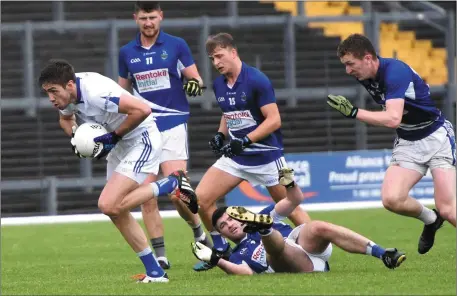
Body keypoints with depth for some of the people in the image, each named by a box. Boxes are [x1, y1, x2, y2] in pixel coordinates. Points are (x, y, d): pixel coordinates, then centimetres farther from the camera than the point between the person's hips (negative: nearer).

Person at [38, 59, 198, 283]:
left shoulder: (96, 93, -32)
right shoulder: (67, 93, -5)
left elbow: (142, 110, -35)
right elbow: (65, 118, 18)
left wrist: (113, 136, -25)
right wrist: (74, 136, -3)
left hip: (142, 141, -10)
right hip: (119, 145, 10)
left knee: (108, 205, -20)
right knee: (116, 211, 9)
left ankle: (174, 184, -6)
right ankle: (155, 273, 18)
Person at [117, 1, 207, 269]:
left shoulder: (176, 45, 1)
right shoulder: (127, 53, 9)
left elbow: (196, 80, 4)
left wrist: (195, 85, -19)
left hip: (173, 124, -3)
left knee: (177, 192, -13)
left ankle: (199, 231, 14)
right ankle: (160, 255, 3)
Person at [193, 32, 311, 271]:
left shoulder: (256, 80, -17)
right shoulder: (219, 85, 5)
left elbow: (274, 120, -18)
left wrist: (245, 140, -26)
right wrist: (220, 134, 3)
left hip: (265, 154, -6)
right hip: (235, 156, 6)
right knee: (201, 198, -6)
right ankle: (220, 249, 9)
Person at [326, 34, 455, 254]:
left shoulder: (394, 71, -25)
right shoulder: (365, 77, 0)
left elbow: (393, 119, -37)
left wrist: (353, 112, -34)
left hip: (436, 137, -7)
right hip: (408, 143, 7)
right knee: (391, 198, -15)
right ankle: (430, 220, 13)